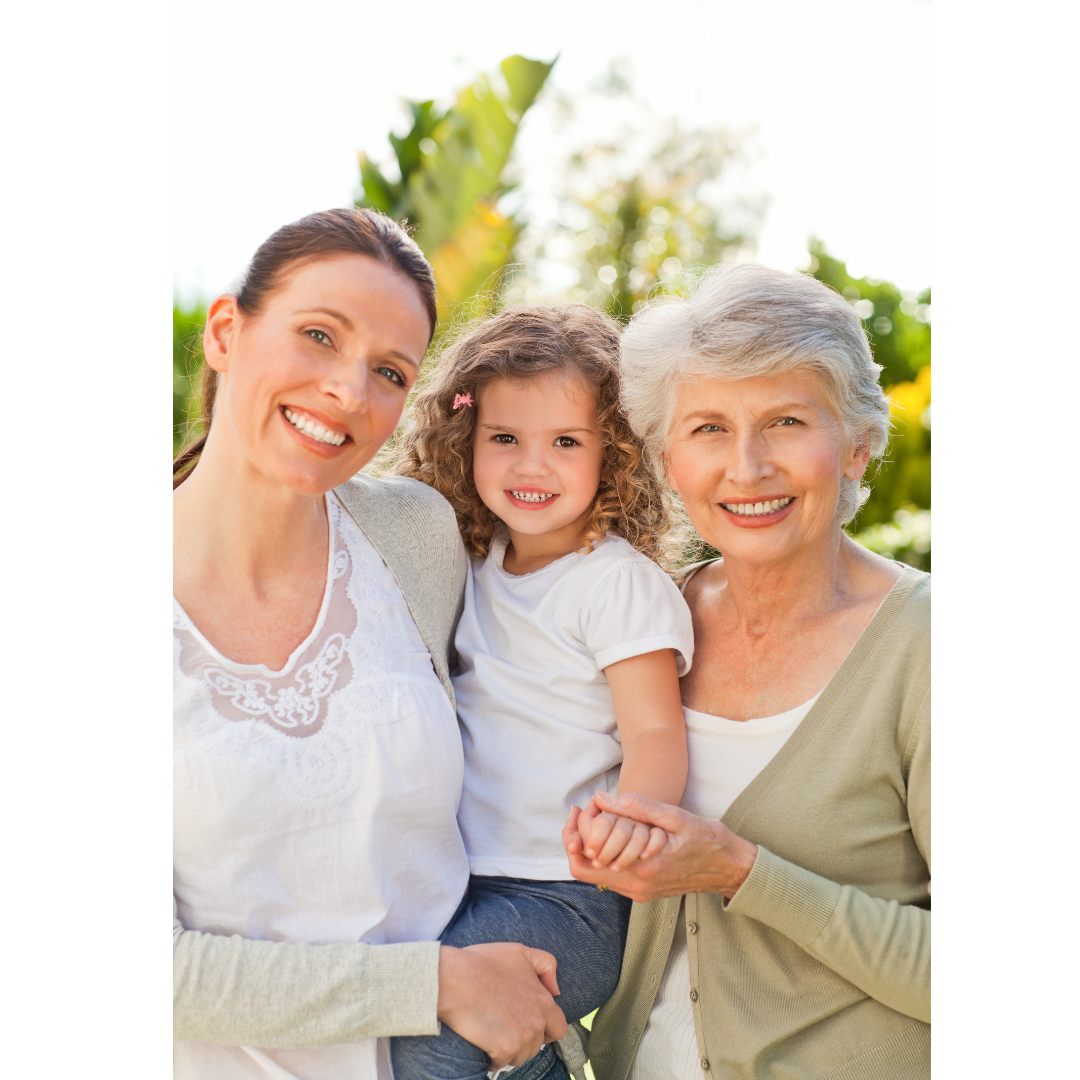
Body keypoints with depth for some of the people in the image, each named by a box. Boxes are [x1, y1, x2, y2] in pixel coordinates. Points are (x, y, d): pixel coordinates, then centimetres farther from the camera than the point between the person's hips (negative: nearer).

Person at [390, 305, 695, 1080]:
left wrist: (633, 812, -35)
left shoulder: (621, 582, -8)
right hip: (459, 878, 6)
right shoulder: (471, 566, 10)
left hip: (570, 898, -6)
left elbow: (655, 734, -15)